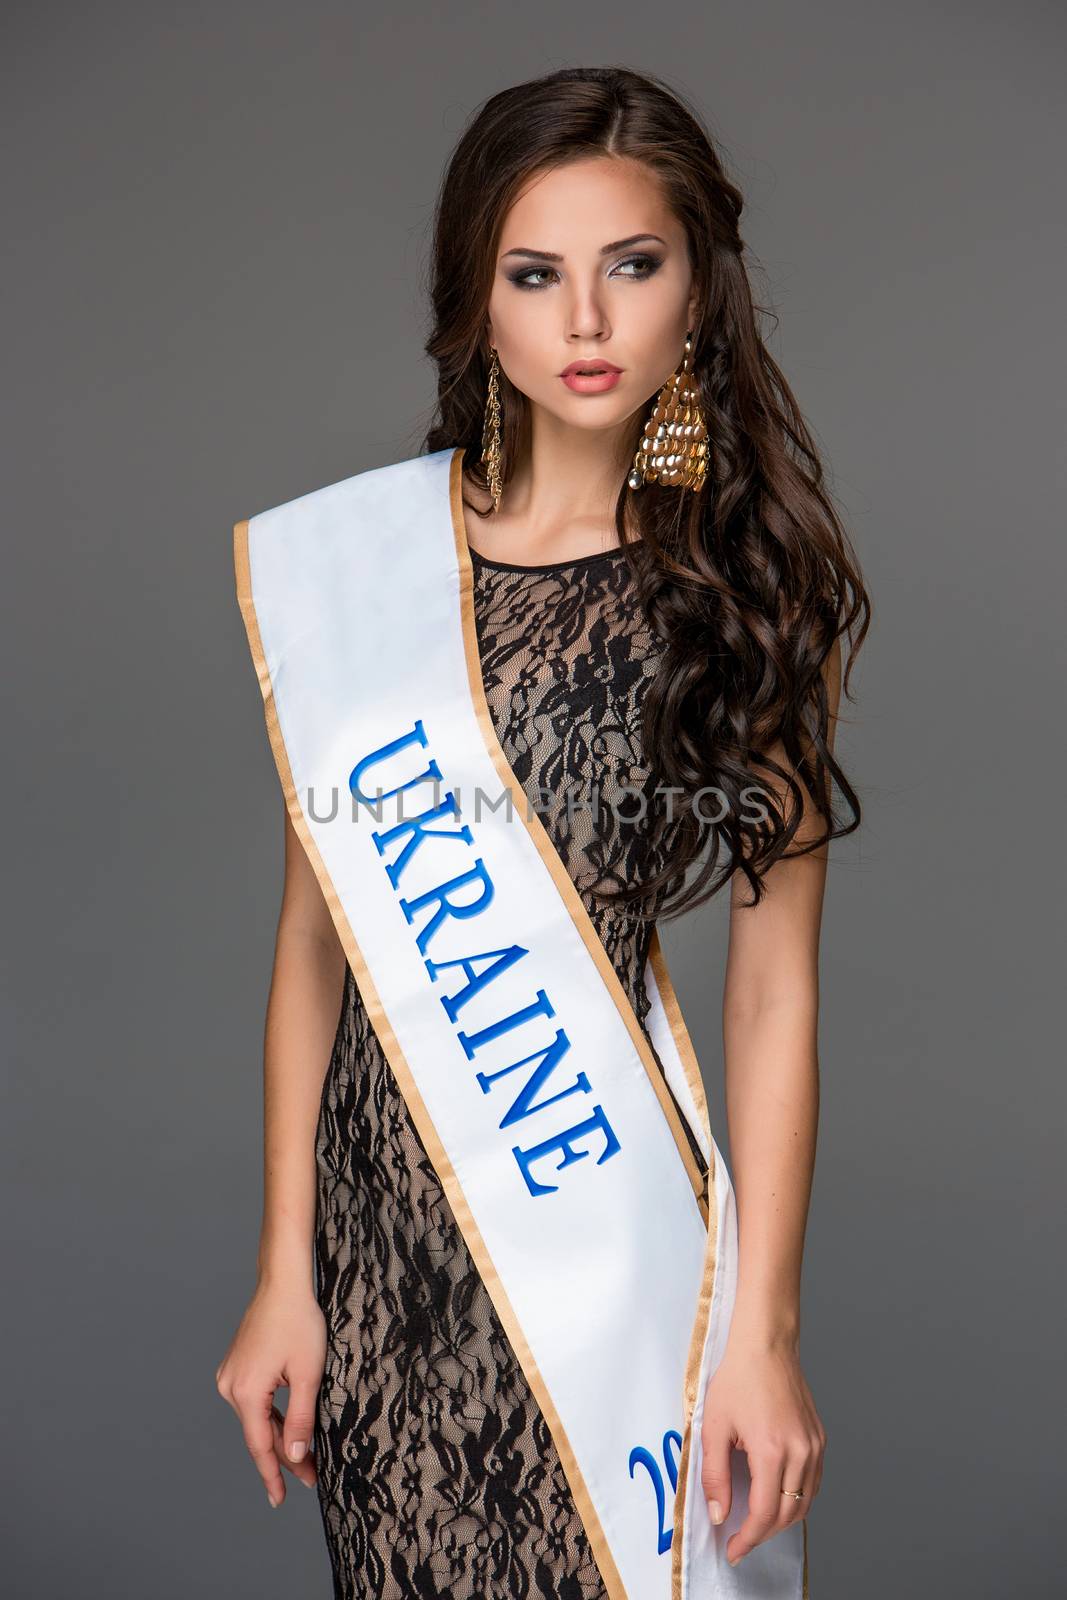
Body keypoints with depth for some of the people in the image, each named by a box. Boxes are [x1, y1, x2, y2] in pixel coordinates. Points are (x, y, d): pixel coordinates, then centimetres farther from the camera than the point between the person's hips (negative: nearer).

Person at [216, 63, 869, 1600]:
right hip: (386, 1197, 1)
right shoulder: (348, 559, -2)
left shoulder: (758, 583, -3)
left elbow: (775, 982, -3)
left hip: (625, 1192, -1)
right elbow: (315, 937, 1)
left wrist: (764, 1324, -5)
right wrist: (285, 1273, 2)